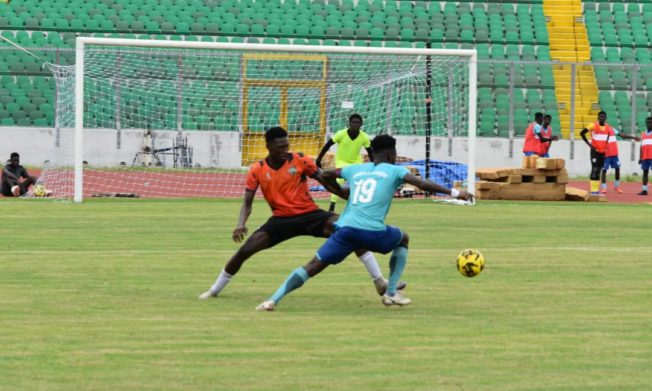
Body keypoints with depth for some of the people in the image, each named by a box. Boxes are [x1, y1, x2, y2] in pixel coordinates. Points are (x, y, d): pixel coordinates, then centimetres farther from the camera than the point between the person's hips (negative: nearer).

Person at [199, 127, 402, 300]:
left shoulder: (300, 160, -6)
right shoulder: (257, 170, -2)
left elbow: (326, 181, -3)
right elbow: (247, 202, 0)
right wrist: (241, 224, -19)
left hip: (309, 214, -1)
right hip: (281, 219, 1)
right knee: (245, 249, -12)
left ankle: (379, 281, -18)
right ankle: (214, 290, 11)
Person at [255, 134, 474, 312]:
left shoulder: (355, 170, 24)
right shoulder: (394, 171, 11)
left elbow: (327, 174, 40)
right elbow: (423, 185, -1)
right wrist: (454, 193, 2)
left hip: (345, 229, 3)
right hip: (372, 232, -3)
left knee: (314, 266, 3)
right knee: (403, 239, 28)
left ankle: (274, 299, -16)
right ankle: (391, 293, 25)